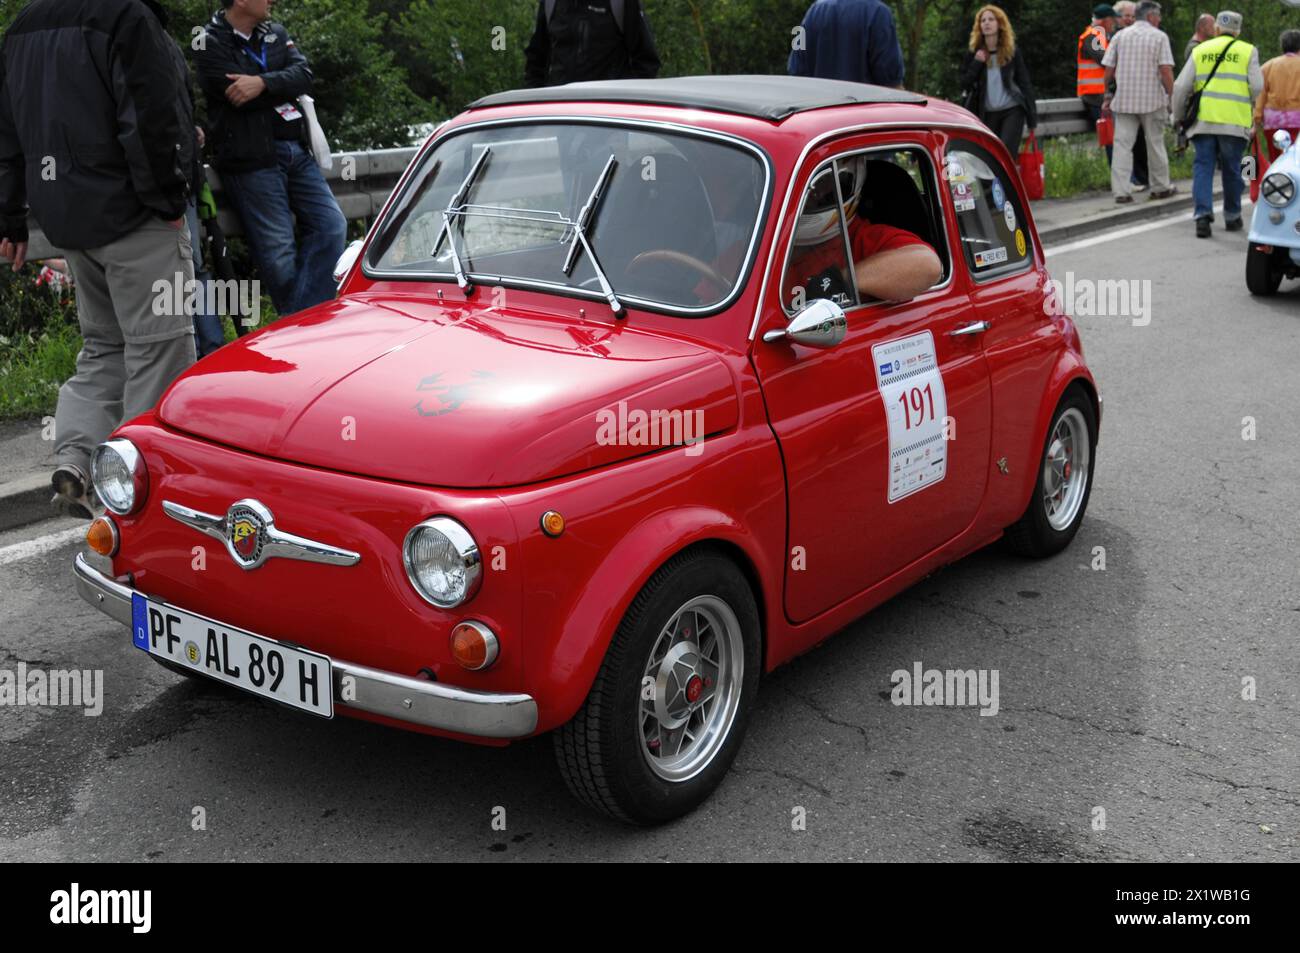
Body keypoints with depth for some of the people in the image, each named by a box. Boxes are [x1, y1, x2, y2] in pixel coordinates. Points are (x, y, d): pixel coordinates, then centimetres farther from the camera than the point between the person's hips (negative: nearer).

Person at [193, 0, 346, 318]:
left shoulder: (276, 34, 15)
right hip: (251, 160, -6)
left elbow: (304, 75, -2)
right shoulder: (210, 44, -4)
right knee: (278, 252, -7)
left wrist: (263, 83, -19)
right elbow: (242, 99, -16)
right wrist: (283, 87, -2)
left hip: (297, 152, 6)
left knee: (331, 226, -3)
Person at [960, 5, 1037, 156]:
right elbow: (964, 84, 1)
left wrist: (1032, 118, -1)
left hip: (1012, 111, -2)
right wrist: (976, 63, -15)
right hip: (987, 114, 2)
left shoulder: (1012, 52, 0)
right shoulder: (974, 54, 4)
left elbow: (1025, 84, 3)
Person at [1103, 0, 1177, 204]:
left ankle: (1121, 191, -9)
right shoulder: (1159, 37, -2)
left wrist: (1107, 95, 15)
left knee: (1122, 144, -2)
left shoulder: (1120, 36, 7)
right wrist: (1171, 96, -3)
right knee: (1155, 144, 10)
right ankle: (1160, 187, 21)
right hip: (1152, 99, -2)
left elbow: (1108, 70, 6)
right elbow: (1166, 71, -10)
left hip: (1124, 100, 2)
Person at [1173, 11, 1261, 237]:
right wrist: (1244, 99, 18)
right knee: (1231, 170, 10)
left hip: (1203, 119, 1)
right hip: (1234, 121, -1)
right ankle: (1232, 217, 21)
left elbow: (1181, 87, 5)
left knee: (1203, 167, 2)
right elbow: (1257, 87, -2)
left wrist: (1178, 115, 16)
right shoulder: (1248, 51, 7)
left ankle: (1203, 214, -15)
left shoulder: (1200, 50, 11)